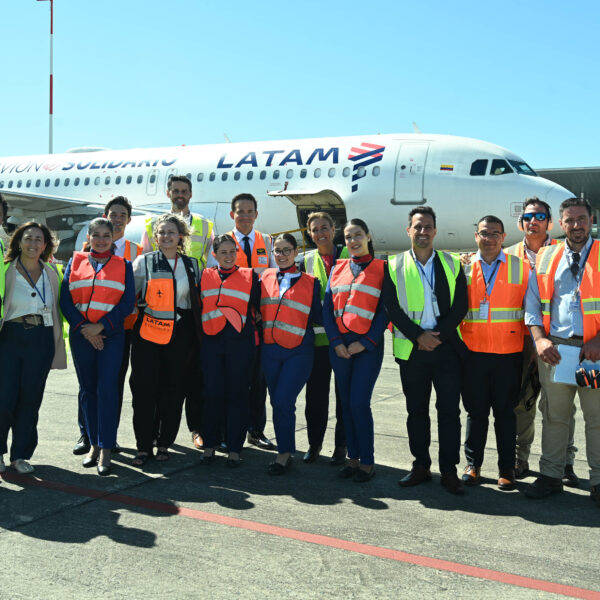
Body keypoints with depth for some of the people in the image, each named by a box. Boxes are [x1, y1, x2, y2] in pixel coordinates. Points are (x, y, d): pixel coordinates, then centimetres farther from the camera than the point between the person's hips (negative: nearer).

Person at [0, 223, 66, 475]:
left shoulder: (52, 272, 10)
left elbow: (57, 308, 15)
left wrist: (58, 342, 10)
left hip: (41, 339, 3)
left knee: (30, 398, 6)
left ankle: (20, 454, 18)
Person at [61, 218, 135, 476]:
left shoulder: (123, 265, 7)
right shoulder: (75, 262, 11)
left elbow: (128, 302, -2)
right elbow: (65, 300, 3)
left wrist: (101, 326, -12)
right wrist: (83, 328, -9)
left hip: (111, 335, -2)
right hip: (81, 335, 2)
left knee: (107, 388, -10)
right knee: (87, 389, 7)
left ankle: (106, 449, -6)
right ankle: (94, 444, 18)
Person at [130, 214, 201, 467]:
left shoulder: (192, 265, 11)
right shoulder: (144, 262, 6)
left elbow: (197, 299, 19)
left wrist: (196, 333, 13)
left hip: (180, 334, 2)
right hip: (148, 332, -2)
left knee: (174, 390, 5)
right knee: (144, 389, -3)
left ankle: (164, 444, 17)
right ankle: (144, 447, 7)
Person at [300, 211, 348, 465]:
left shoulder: (349, 255, 3)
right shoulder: (307, 261, 11)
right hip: (317, 336, 2)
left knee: (344, 393, 4)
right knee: (315, 393, 5)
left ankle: (341, 446, 14)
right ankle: (314, 443, 18)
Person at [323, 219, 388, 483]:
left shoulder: (381, 268, 0)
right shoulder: (337, 268, 12)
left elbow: (385, 311, -5)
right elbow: (327, 307, 8)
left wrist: (365, 343, -12)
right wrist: (336, 341, -3)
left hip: (368, 345, -4)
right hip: (339, 345, 4)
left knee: (359, 403, -9)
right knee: (346, 403, 8)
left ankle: (367, 461, 4)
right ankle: (353, 458, 17)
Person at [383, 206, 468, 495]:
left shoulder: (453, 264, 8)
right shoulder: (394, 266, 7)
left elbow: (460, 305, 2)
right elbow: (392, 308, -1)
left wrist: (438, 335, -10)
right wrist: (418, 336, -11)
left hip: (447, 348, 0)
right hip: (411, 349, 1)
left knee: (449, 410, -1)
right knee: (416, 410, 8)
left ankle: (449, 471, 8)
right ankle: (421, 466, 19)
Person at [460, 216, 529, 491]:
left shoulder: (520, 267, 5)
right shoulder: (464, 268, 7)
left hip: (508, 352, -1)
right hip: (473, 351, 1)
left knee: (506, 412, 6)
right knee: (475, 411, 8)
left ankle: (506, 468, 16)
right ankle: (472, 465, 19)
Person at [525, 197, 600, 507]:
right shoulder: (545, 258, 11)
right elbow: (532, 304, 11)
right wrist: (540, 340, -4)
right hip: (553, 348, 3)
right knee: (554, 414, 10)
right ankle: (551, 475, 21)